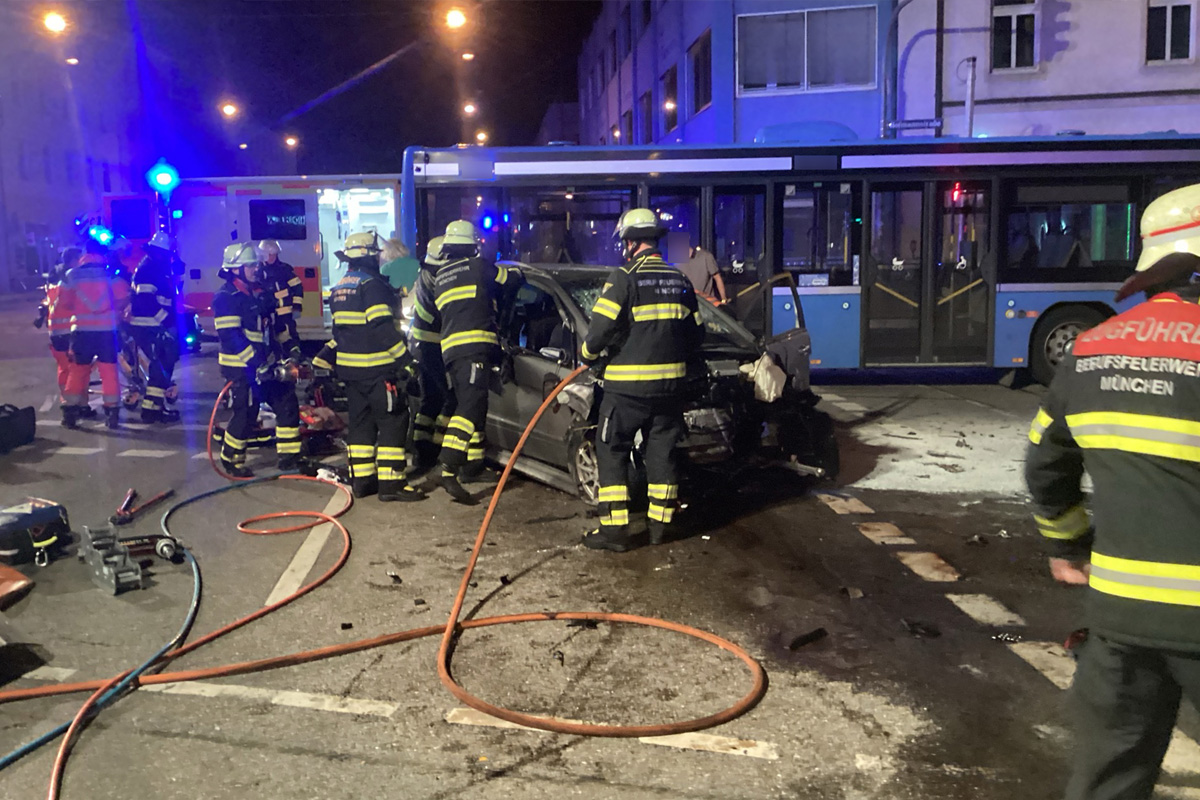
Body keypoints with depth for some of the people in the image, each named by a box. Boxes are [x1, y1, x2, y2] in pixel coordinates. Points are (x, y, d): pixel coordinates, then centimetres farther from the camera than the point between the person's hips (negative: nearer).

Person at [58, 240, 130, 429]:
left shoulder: (72, 275, 4)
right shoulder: (110, 273, 0)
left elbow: (64, 303, 3)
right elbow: (124, 298, -7)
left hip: (81, 328, 1)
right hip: (106, 328, -1)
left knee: (78, 370, 10)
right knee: (108, 369, 4)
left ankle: (70, 411, 10)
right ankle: (112, 412, 2)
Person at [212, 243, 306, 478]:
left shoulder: (256, 292, 13)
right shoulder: (226, 297, -14)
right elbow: (231, 337, -23)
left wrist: (282, 355, 15)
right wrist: (258, 363, -27)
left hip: (264, 363, 9)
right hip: (240, 367, -8)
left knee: (287, 403, 5)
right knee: (246, 413, -4)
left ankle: (289, 457, 13)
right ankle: (231, 460, 18)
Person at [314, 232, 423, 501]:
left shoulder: (339, 288, 15)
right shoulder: (371, 284, -13)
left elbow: (340, 331, 21)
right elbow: (383, 328, -20)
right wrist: (406, 361, -19)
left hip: (350, 368, 9)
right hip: (377, 368, -9)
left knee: (361, 422, 15)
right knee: (393, 421, -5)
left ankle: (362, 480, 18)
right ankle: (391, 483, -7)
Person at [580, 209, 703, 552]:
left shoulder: (624, 277, -10)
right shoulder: (680, 280, 10)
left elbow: (600, 328, -15)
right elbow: (696, 334, 15)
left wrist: (589, 355, 4)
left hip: (627, 385, -6)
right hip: (670, 383, 6)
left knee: (612, 453, 3)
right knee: (662, 452, 14)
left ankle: (614, 529, 2)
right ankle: (659, 524, 20)